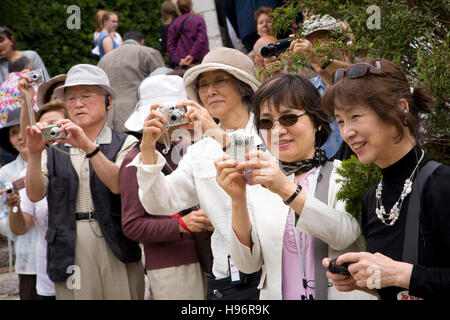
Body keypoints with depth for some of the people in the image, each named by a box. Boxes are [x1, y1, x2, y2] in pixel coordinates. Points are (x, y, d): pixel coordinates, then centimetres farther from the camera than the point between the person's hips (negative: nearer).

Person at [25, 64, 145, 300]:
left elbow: (118, 185, -12)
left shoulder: (125, 144, 6)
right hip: (68, 252, 2)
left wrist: (89, 146, -23)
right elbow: (35, 194, 0)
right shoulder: (54, 150, 13)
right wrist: (34, 153, -16)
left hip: (116, 252, -2)